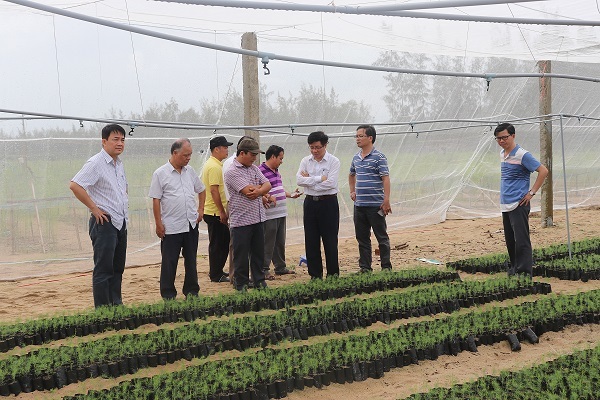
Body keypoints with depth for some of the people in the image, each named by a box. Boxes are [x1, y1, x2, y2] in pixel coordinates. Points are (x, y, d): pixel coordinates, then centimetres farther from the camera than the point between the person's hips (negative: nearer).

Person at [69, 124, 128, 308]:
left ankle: (117, 305, 24)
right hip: (104, 222, -8)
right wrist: (94, 208, -19)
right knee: (103, 269, -4)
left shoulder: (119, 164, 14)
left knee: (118, 268, 14)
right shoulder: (95, 163, -13)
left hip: (121, 222, 9)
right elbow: (75, 185, -23)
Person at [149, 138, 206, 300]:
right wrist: (158, 223, -10)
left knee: (191, 260, 13)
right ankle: (168, 295, 11)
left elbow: (201, 190, 23)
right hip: (171, 226, -5)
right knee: (169, 262, 2)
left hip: (191, 224, 5)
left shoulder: (190, 171, 9)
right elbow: (156, 200, -7)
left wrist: (201, 210, 13)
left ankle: (192, 291, 23)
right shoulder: (160, 174, -7)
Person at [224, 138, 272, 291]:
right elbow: (249, 192, -20)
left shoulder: (254, 168, 13)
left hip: (258, 218, 7)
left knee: (258, 252, 15)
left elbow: (268, 185, 6)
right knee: (241, 255, 3)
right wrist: (262, 188, -2)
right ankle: (241, 284, 14)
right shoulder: (232, 172, -13)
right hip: (241, 220, -7)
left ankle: (259, 281, 26)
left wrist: (259, 190, -15)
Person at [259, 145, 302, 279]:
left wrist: (291, 195, 21)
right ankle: (264, 270, 4)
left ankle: (280, 267, 27)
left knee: (280, 243, 17)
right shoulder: (261, 171, -13)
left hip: (281, 213, 9)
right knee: (268, 243, -4)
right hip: (269, 214, -9)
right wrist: (268, 197, -30)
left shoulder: (276, 171, 17)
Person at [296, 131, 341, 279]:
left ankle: (333, 274, 11)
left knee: (330, 241, 1)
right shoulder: (305, 161, 7)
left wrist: (309, 180, -10)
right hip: (310, 203, 4)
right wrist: (320, 179, -14)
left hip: (328, 203, -4)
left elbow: (331, 183, -17)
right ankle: (315, 274, 15)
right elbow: (299, 180, -7)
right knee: (311, 241, 6)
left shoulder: (333, 161, -5)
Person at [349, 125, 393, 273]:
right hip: (359, 205, 7)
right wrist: (352, 191, 19)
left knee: (382, 237, 2)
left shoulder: (379, 157, -8)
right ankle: (365, 267, 18)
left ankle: (386, 267, 10)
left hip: (375, 205, -7)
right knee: (362, 237, 10)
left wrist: (386, 201, -20)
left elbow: (385, 178, -14)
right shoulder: (356, 158, 12)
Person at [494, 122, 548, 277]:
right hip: (505, 204, 8)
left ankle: (525, 273, -4)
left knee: (521, 240, -7)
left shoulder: (522, 155, -13)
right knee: (510, 240, 14)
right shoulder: (502, 154, 12)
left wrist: (532, 192, -13)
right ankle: (515, 267, 26)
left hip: (519, 204, -8)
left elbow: (543, 171, -14)